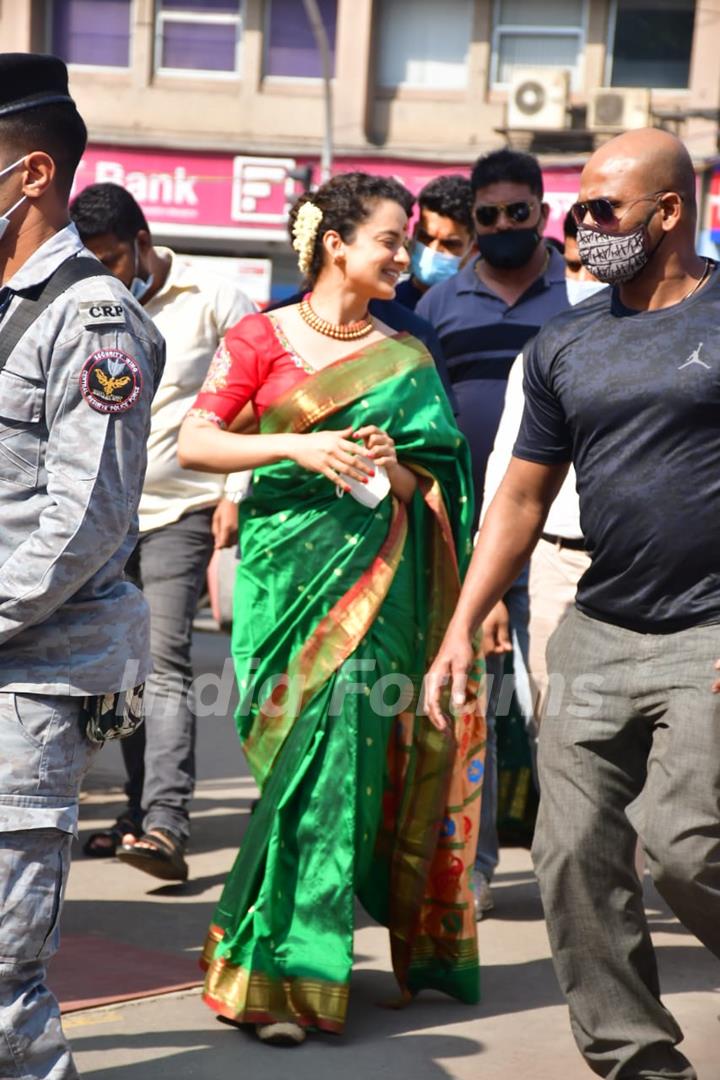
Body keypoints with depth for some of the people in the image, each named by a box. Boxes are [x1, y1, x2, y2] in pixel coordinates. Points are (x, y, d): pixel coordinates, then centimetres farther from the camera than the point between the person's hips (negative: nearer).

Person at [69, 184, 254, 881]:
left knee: (163, 662, -16)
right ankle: (143, 812, 18)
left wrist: (235, 493, -8)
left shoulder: (215, 301, -2)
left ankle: (166, 825, -23)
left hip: (180, 512, -5)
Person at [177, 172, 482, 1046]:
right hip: (290, 562, -3)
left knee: (347, 744, -3)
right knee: (316, 745, -10)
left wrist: (390, 466, -10)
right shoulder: (263, 337, 4)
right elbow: (194, 443, -4)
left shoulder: (404, 358, 14)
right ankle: (293, 971, -2)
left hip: (375, 572, 3)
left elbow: (432, 479, 12)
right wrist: (298, 447, -15)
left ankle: (272, 965, 9)